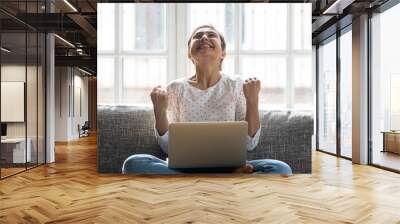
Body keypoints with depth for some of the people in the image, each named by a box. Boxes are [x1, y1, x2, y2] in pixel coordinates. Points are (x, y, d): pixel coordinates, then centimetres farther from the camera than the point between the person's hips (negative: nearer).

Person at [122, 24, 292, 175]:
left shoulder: (236, 86, 4)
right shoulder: (176, 88, 5)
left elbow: (249, 144, 0)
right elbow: (168, 146, 2)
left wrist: (253, 102, -11)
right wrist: (159, 110, -12)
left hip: (226, 166, -1)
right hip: (186, 167, 2)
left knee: (281, 169, -26)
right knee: (133, 163, -28)